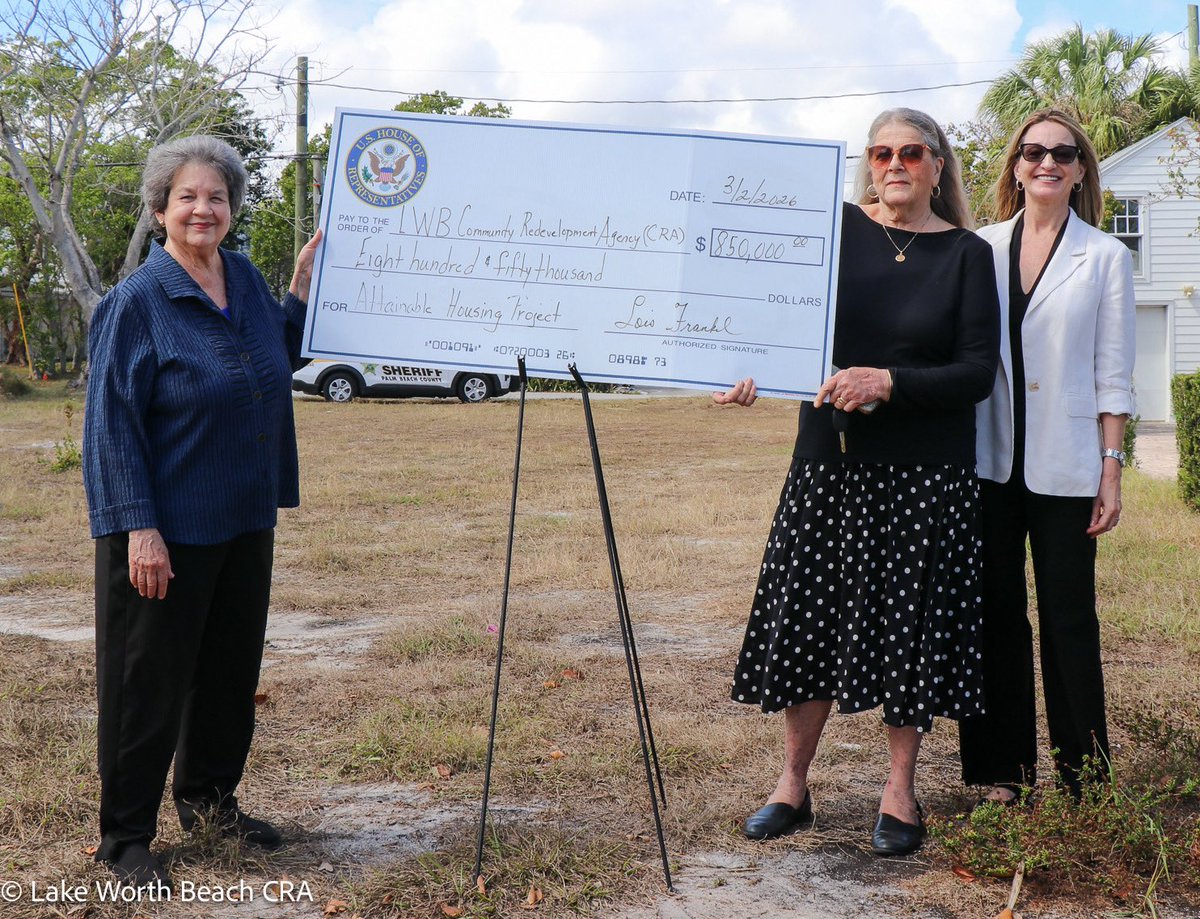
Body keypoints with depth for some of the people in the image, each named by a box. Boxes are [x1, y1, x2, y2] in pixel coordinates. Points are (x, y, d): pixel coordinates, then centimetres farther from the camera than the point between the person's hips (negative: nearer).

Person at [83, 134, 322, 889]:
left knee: (232, 669, 17)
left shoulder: (246, 280, 6)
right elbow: (112, 421, -15)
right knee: (149, 680, 3)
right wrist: (139, 528, -21)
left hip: (243, 520, 7)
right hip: (165, 530, -7)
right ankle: (126, 837, 16)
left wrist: (303, 286, 9)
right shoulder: (137, 301, -13)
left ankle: (208, 797, 35)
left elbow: (282, 358, 23)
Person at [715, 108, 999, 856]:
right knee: (808, 615, 4)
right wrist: (751, 370, -17)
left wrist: (890, 381, -19)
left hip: (927, 472, -1)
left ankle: (900, 793, 19)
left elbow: (980, 371, -5)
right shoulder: (836, 229, 4)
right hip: (832, 460, 1)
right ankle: (793, 784, 19)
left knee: (912, 625, 3)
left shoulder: (967, 255, 2)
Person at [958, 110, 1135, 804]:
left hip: (1064, 466, -2)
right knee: (996, 615, 7)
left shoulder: (1106, 257, 3)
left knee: (1069, 618, 1)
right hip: (989, 459, 2)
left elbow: (1112, 376, 1)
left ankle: (1084, 779, 11)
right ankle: (1005, 769, 18)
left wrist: (1112, 472, -4)